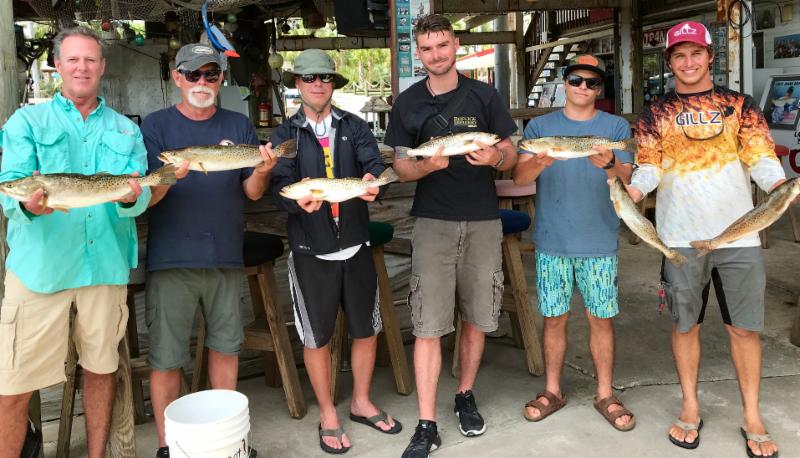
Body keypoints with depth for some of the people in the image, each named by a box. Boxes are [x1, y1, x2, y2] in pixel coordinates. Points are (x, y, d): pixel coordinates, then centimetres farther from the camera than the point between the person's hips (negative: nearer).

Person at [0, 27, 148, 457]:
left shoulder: (126, 130, 12)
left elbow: (139, 193, 1)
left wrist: (130, 198, -24)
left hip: (105, 265, 3)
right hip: (40, 265, -2)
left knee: (101, 368, 13)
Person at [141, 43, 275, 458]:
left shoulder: (238, 125, 8)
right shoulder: (156, 126, 0)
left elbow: (252, 192, 3)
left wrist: (263, 171, -19)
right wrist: (170, 176, -28)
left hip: (226, 256, 3)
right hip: (171, 259, -3)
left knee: (225, 346, 13)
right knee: (166, 357, 1)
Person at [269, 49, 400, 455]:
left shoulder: (355, 127, 4)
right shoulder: (285, 135, 1)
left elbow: (375, 164, -12)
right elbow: (280, 186, -12)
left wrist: (372, 180, -37)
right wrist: (299, 200, -35)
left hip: (355, 243, 2)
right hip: (310, 249, -2)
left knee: (366, 329, 13)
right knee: (317, 337, 9)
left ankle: (361, 402, 35)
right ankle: (328, 416, 27)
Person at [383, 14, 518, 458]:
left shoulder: (484, 95, 5)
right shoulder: (408, 103, 5)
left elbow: (511, 153, 7)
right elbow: (401, 167, 4)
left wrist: (494, 157, -17)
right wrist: (427, 165, -18)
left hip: (483, 221, 1)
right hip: (433, 222, -1)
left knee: (476, 318, 10)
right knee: (428, 327, -5)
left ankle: (465, 396, 32)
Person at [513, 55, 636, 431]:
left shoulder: (616, 127, 5)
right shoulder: (540, 126, 6)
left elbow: (628, 181, -5)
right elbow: (519, 178, -6)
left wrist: (610, 165, -28)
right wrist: (540, 163, -28)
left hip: (599, 242, 0)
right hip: (552, 241, 0)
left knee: (601, 318, 6)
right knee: (554, 318, 8)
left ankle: (605, 394, 20)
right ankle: (552, 390, 23)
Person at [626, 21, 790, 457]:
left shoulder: (740, 105, 8)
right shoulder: (656, 114, 8)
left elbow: (761, 159, 1)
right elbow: (649, 167, 1)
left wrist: (781, 185, -20)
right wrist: (633, 190, -21)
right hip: (681, 237, 0)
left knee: (744, 327, 6)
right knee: (685, 324, 9)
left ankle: (752, 417, 20)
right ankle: (690, 408, 26)